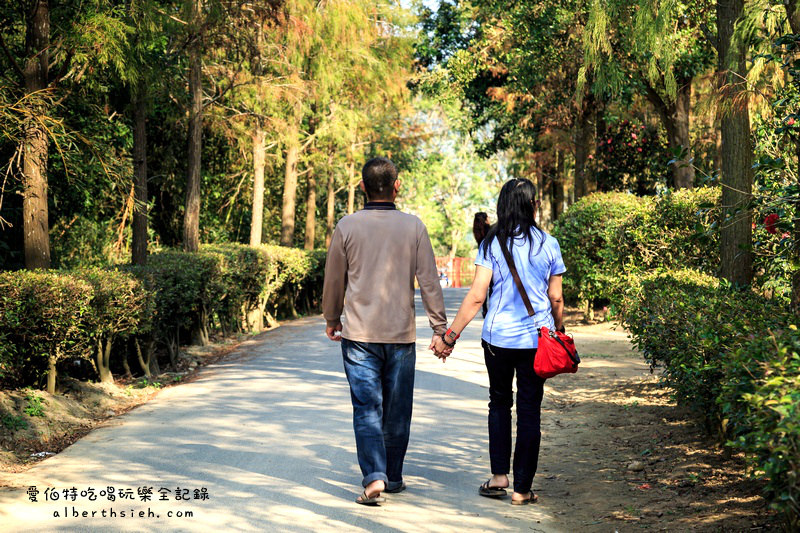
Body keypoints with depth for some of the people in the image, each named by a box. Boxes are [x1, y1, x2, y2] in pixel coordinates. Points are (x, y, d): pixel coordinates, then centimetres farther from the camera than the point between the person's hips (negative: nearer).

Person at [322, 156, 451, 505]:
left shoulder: (347, 226, -3)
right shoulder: (413, 227, -3)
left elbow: (333, 280, 5)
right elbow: (429, 281, -2)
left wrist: (332, 320, 21)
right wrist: (439, 328, 5)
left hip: (359, 334, -1)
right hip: (401, 334, 1)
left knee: (366, 408, 1)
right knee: (397, 409, 12)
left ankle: (373, 477, -13)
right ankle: (393, 477, 23)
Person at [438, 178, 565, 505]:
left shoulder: (492, 244, -4)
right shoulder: (547, 244, -1)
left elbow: (476, 296, -9)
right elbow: (556, 299, 3)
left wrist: (452, 333, -3)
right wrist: (559, 330, 19)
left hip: (497, 338, 0)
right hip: (536, 340, 0)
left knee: (499, 403, 18)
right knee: (529, 411, 7)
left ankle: (499, 476, 14)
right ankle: (522, 488, 11)